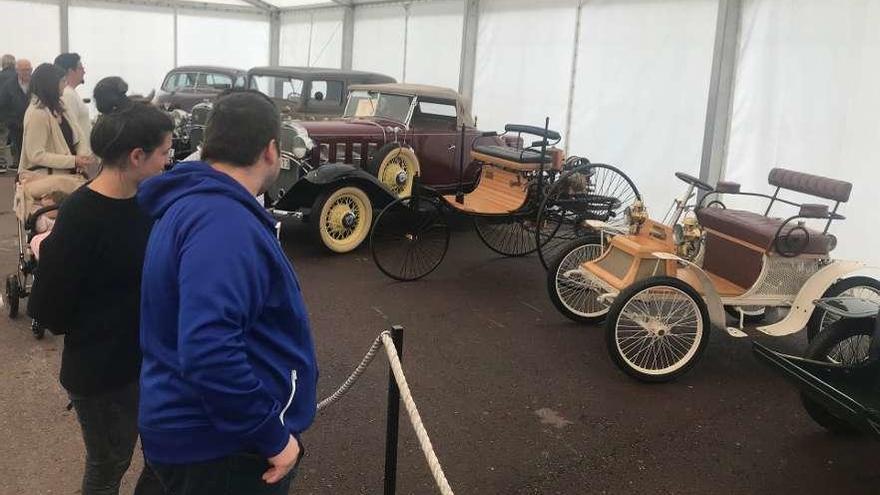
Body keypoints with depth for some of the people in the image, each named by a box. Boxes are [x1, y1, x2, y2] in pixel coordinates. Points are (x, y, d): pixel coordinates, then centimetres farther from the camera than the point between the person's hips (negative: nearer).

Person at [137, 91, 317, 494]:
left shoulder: (192, 202, 8)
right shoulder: (223, 223, -26)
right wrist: (273, 437, -26)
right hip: (218, 445, -10)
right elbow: (209, 354, -35)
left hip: (199, 430, 10)